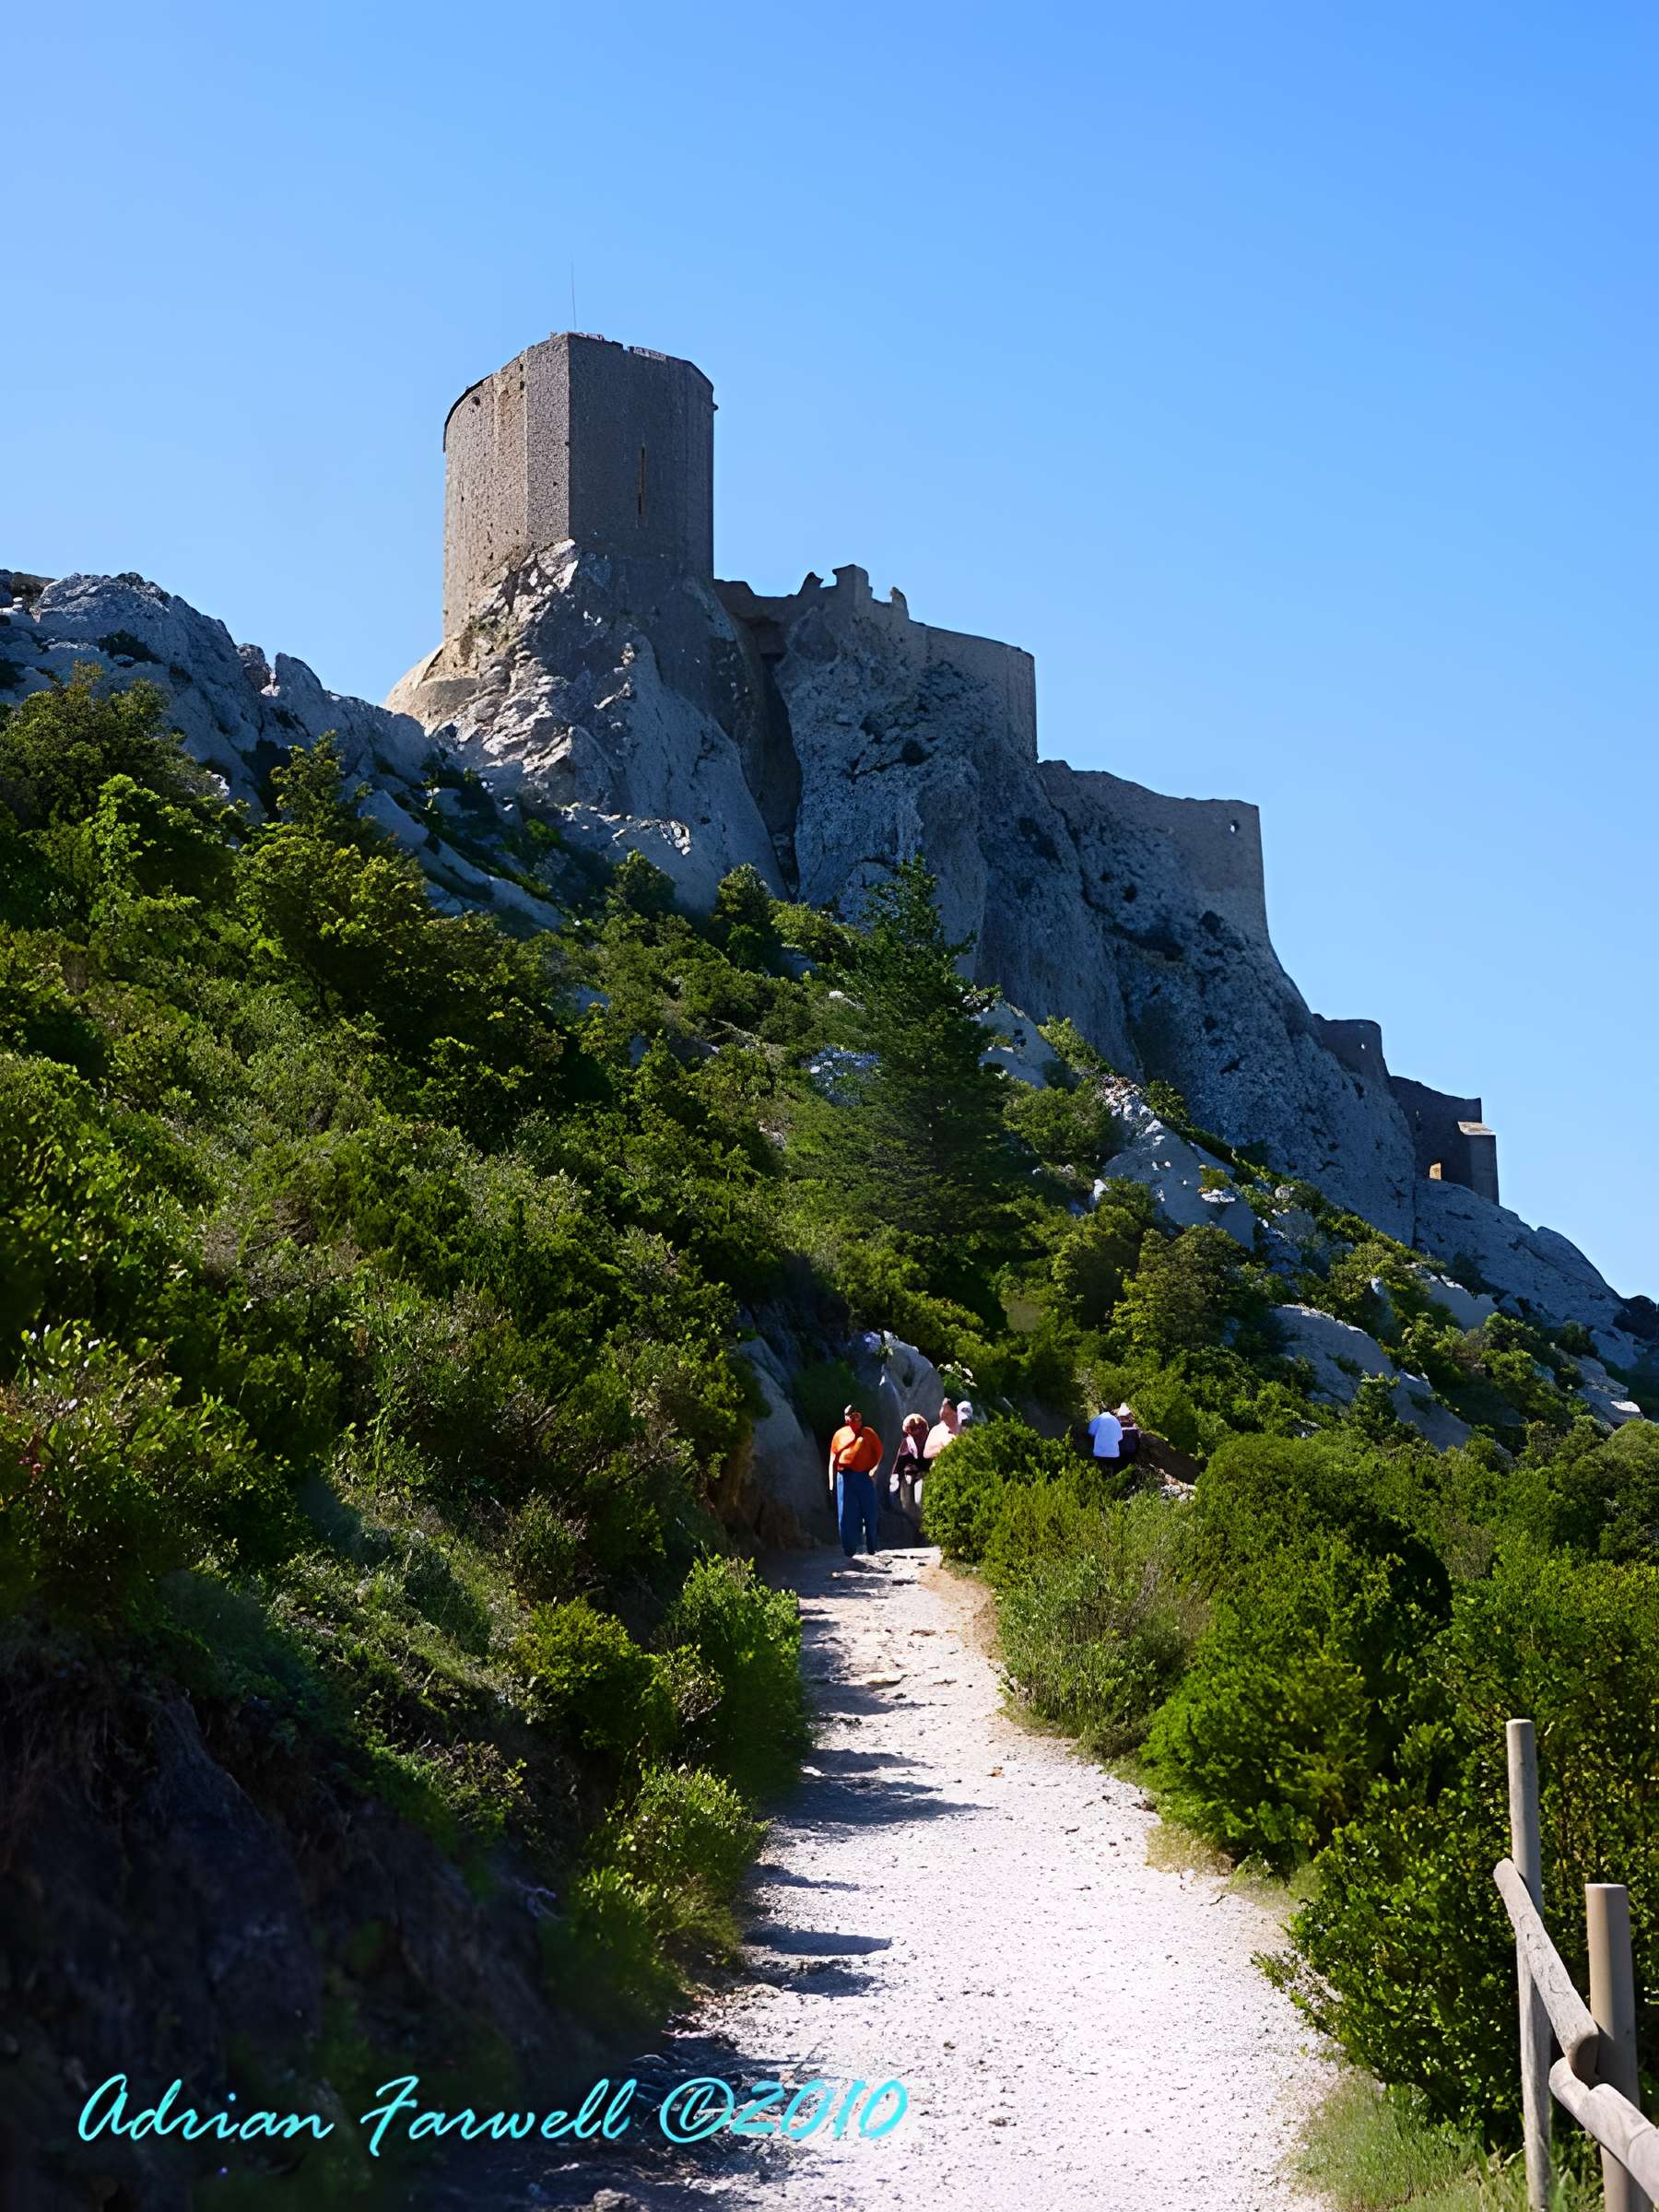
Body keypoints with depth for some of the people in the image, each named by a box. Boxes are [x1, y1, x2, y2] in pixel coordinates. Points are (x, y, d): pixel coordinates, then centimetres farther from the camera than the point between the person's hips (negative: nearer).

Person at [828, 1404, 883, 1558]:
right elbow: (833, 1459, 10)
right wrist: (832, 1482, 2)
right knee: (846, 1515, -2)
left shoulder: (868, 1433, 11)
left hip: (865, 1477, 0)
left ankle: (871, 1549, 13)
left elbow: (879, 1452, 6)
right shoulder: (840, 1434, 12)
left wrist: (875, 1469, -10)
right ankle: (849, 1550, 5)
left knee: (869, 1513, 2)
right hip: (845, 1477, 0)